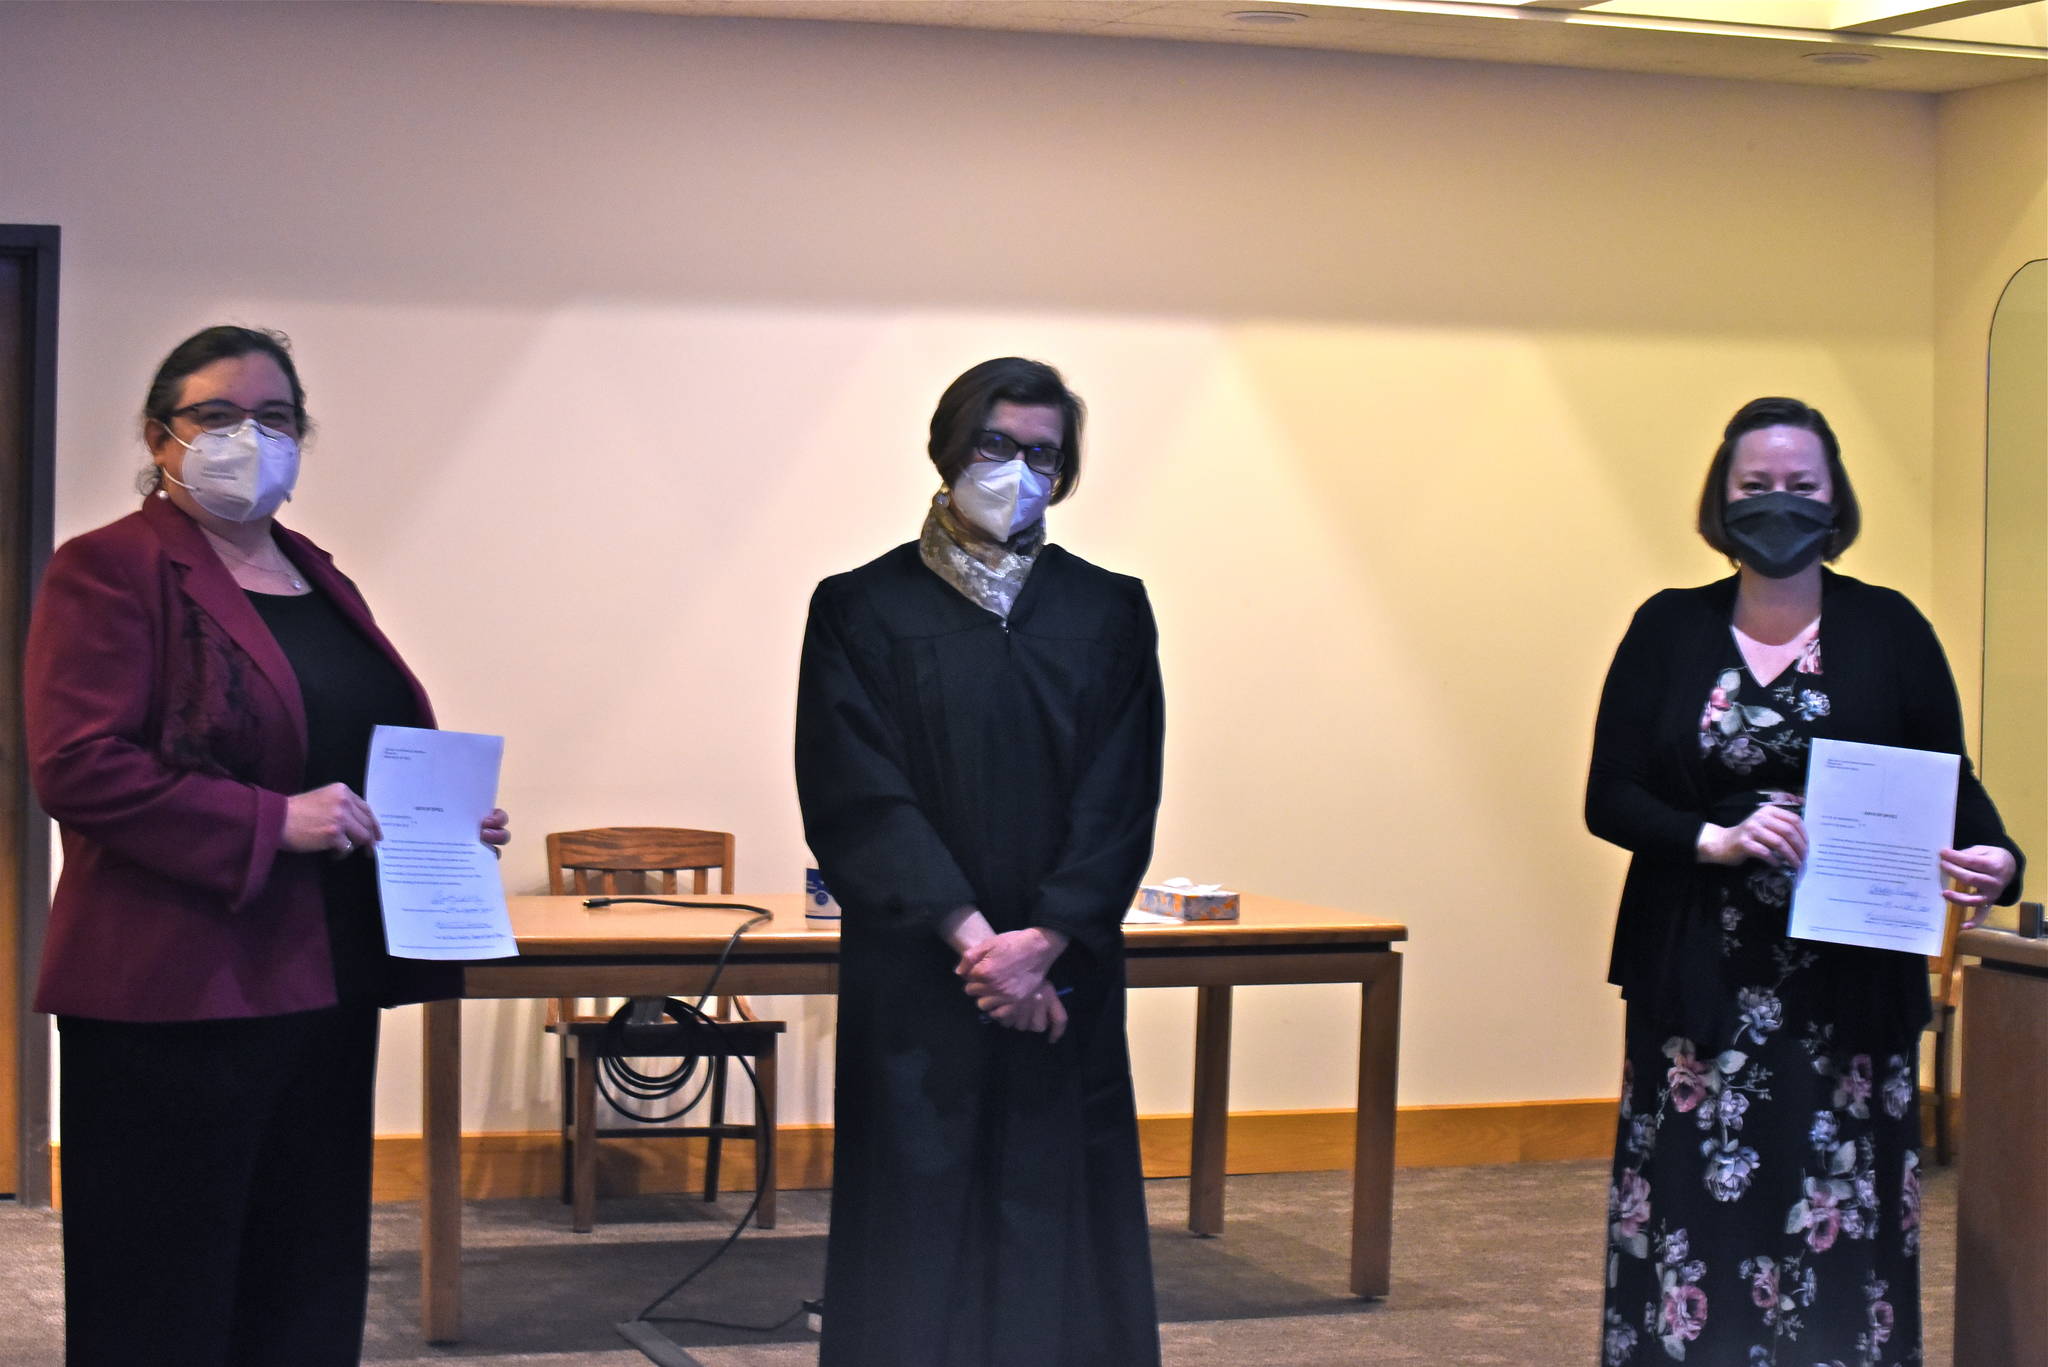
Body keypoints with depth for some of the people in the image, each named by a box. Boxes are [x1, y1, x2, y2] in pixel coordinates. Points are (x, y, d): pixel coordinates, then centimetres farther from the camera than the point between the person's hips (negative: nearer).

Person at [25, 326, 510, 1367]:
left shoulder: (315, 579, 17)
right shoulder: (107, 571, -6)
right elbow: (76, 769, -16)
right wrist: (272, 823, -21)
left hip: (323, 986, 7)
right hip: (174, 995, -7)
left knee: (309, 1284, 11)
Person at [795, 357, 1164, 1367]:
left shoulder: (1108, 613, 8)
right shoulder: (863, 610, 2)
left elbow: (1122, 799, 0)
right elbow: (855, 795, -6)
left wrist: (1045, 941, -13)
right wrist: (973, 938, -16)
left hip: (1062, 982, 2)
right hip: (913, 986, -2)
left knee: (1057, 1225, 2)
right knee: (921, 1227, -1)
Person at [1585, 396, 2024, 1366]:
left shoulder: (1888, 629, 4)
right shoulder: (1670, 630, 6)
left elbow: (1948, 783, 4)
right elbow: (1610, 798, 3)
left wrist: (1992, 858, -17)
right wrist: (1716, 840, -14)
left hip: (1849, 985, 0)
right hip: (1700, 983, 1)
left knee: (1841, 1223, -2)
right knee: (1696, 1210, -2)